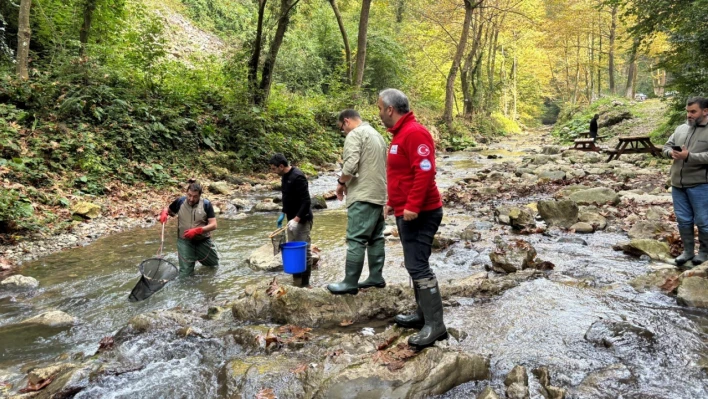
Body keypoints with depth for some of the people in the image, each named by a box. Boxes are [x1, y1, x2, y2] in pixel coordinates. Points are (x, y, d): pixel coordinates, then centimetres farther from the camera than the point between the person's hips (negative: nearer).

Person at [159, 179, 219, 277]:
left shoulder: (206, 204, -13)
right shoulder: (180, 202, -7)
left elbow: (213, 225, -16)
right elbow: (168, 209, 13)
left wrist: (197, 230, -28)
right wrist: (164, 213, -11)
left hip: (203, 241, 0)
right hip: (185, 241, 0)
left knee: (215, 266, 22)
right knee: (185, 274, -1)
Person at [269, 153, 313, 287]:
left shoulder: (297, 177, -21)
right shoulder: (285, 177, 9)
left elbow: (306, 201, -25)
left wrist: (297, 219, -29)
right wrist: (283, 213, 17)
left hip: (302, 219, -10)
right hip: (292, 219, 10)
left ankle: (305, 283, 4)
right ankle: (296, 281, 26)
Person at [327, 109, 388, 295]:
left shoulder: (355, 135, -8)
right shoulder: (376, 134, 20)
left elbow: (350, 166, -21)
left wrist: (341, 182, -3)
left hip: (363, 196, -10)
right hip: (379, 194, 10)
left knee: (356, 240, -6)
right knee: (375, 238, 12)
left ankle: (350, 283, -3)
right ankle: (376, 277, 18)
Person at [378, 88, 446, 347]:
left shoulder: (414, 133, -16)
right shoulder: (401, 134, 17)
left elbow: (425, 171, -25)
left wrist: (413, 206, -27)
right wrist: (393, 203, 23)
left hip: (419, 214, -11)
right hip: (406, 213, 11)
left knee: (418, 266, -11)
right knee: (414, 264, 15)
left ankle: (435, 325, -4)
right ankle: (422, 315, 25)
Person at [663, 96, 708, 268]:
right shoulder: (681, 129, 11)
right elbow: (666, 146, 15)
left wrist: (689, 156, -25)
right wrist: (671, 152, -7)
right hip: (678, 183, 6)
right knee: (683, 220, 13)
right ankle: (688, 250, 26)